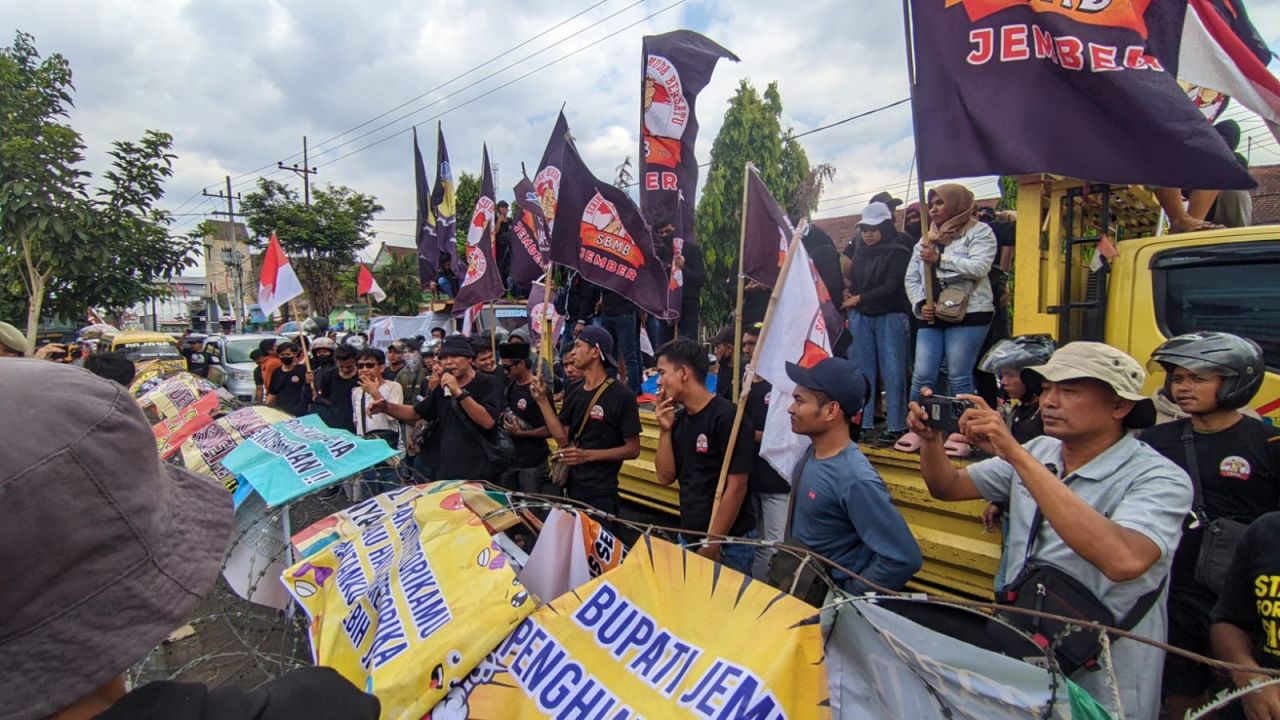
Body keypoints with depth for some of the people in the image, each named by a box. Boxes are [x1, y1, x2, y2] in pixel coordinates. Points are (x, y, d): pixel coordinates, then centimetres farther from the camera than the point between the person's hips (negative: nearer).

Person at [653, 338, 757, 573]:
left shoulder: (727, 417, -18)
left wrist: (712, 544, -16)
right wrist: (665, 430, -6)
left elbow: (736, 487, -18)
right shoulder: (679, 419, 4)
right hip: (688, 537, 7)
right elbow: (665, 477, 5)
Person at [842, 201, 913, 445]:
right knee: (862, 371, 4)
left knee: (892, 371, -3)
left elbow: (891, 287, -10)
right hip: (861, 318, 5)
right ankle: (863, 423, 10)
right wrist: (848, 297, -6)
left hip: (890, 317, -5)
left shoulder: (898, 252, -3)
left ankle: (895, 425, 3)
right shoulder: (860, 253, 14)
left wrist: (859, 298, -10)